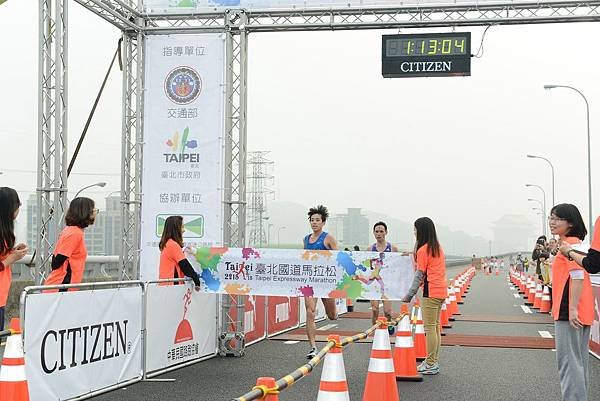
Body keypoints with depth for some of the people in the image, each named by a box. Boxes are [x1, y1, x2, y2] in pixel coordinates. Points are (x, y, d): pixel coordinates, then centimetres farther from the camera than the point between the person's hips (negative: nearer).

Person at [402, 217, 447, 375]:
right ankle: (434, 361, 18)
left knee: (430, 328, -4)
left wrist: (409, 295, -9)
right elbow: (434, 270, 13)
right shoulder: (438, 247, 15)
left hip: (431, 292, -9)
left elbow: (419, 276, -11)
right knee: (436, 327, 13)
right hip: (442, 290, 9)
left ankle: (430, 364, -2)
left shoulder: (423, 250, -10)